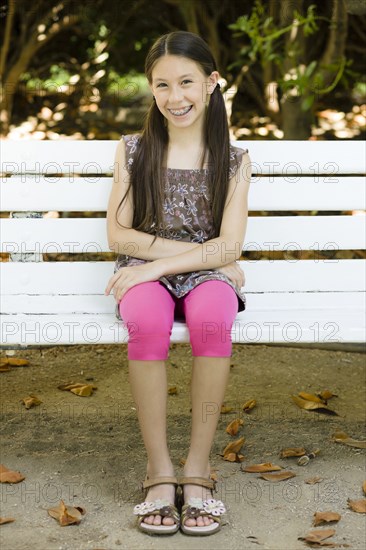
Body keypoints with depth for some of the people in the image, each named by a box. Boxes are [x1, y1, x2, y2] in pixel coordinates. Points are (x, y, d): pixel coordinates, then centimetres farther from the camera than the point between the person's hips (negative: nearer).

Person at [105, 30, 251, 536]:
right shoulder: (133, 151, 7)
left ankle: (198, 468, -25)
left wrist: (158, 263, -16)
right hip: (145, 276, 0)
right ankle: (159, 470, -25)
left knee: (212, 320, -37)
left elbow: (229, 247, -3)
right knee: (147, 325, -36)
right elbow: (117, 234, 2)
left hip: (208, 276, 0)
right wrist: (197, 250, -7)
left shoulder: (234, 160, 6)